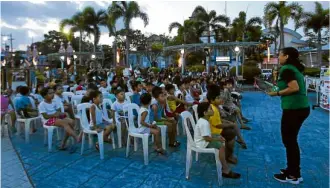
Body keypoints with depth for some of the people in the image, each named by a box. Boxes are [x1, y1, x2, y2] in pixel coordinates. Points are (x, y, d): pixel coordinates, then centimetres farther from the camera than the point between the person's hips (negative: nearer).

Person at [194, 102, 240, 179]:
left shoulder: (203, 121, 8)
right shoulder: (204, 123, -26)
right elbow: (206, 138, -28)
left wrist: (217, 137, 3)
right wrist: (217, 139, -15)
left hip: (204, 141, 11)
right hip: (203, 144, -11)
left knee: (222, 142, 14)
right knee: (221, 146, -20)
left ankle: (222, 164, 14)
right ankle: (226, 170, -13)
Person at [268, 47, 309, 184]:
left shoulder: (286, 69, -12)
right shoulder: (294, 68, 15)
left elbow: (294, 88, -22)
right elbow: (297, 87, 13)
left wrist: (277, 93, -11)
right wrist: (280, 80, 12)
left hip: (294, 108, -9)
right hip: (301, 107, 9)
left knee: (288, 140, 3)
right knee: (291, 140, 19)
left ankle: (293, 176, 15)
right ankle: (293, 170, 31)